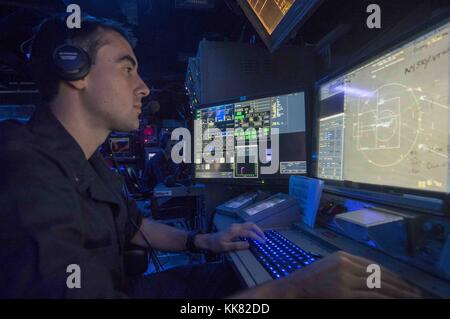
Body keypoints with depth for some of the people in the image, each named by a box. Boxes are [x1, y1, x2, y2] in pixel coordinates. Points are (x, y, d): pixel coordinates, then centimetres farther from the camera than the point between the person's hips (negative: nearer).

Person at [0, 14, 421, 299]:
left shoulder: (88, 163, 2)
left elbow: (134, 227, 13)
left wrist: (204, 241, 0)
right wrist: (294, 287, -37)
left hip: (118, 286, 8)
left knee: (228, 277, 6)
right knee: (222, 284, -6)